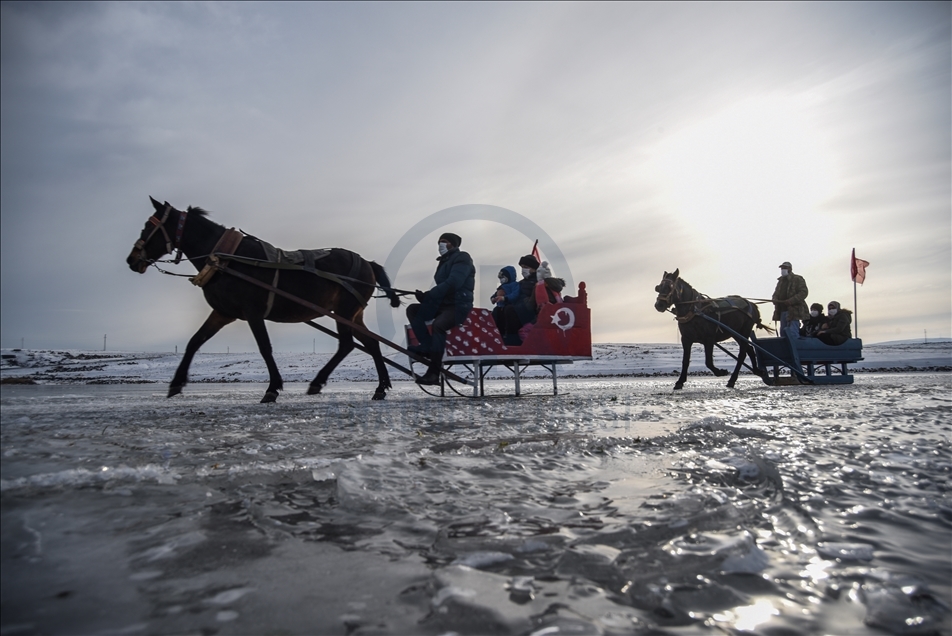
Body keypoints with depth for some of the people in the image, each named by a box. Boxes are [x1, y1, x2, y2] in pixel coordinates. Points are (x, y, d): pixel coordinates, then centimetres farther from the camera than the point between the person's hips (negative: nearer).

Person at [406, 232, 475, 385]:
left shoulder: (462, 258, -4)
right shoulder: (445, 261, 22)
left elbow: (453, 283, -20)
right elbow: (441, 287, 13)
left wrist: (428, 295, -21)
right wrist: (426, 296, -7)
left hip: (458, 305, -9)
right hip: (442, 303, 9)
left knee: (438, 324, -35)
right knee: (413, 310, -4)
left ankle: (434, 373, -33)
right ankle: (427, 346, -12)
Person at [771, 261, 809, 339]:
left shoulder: (798, 279, 0)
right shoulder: (780, 281, 22)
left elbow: (804, 292, -10)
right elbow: (776, 294, 25)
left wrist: (790, 301, -21)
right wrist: (775, 300, -1)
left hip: (793, 310, -7)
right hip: (782, 311, 7)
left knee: (792, 333, -16)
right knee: (783, 333, 7)